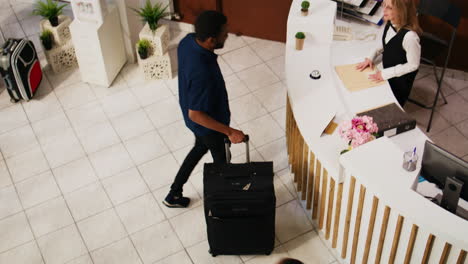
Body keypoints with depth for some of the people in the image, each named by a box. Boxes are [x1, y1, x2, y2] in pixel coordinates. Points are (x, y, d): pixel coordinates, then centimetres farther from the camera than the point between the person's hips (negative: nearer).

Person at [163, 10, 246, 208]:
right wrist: (230, 132, -30)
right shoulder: (202, 73, -44)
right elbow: (195, 115, -34)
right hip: (206, 123, -8)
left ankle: (174, 195, 45)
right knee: (221, 159, 21)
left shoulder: (188, 41, -18)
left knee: (200, 148, 32)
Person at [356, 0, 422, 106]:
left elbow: (413, 65, -24)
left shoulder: (409, 35, -36)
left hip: (401, 79, -6)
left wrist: (386, 73, -23)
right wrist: (371, 58, -5)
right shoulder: (390, 24, -14)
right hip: (387, 72, 6)